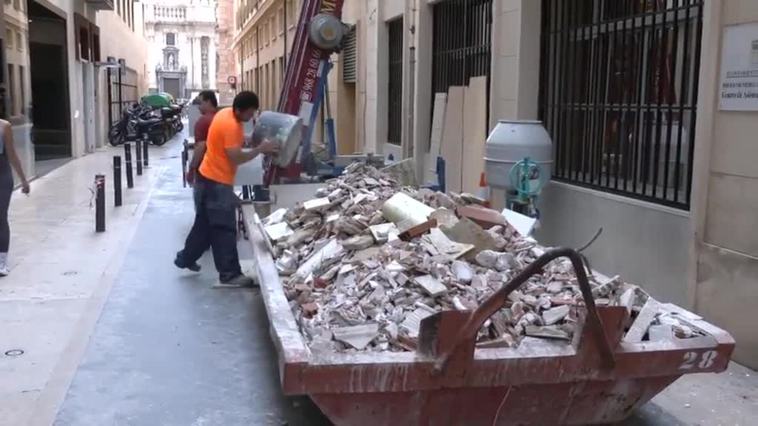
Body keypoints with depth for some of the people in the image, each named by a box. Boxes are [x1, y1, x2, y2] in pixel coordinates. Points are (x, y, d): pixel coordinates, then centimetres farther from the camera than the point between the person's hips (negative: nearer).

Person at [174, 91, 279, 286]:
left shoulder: (226, 114, 6)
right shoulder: (231, 125, -24)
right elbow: (236, 158, -26)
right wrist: (260, 149, -20)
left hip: (208, 177, 10)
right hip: (217, 182, -10)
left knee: (205, 223, 21)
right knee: (224, 229, -4)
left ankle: (185, 258, 35)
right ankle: (229, 274, 2)